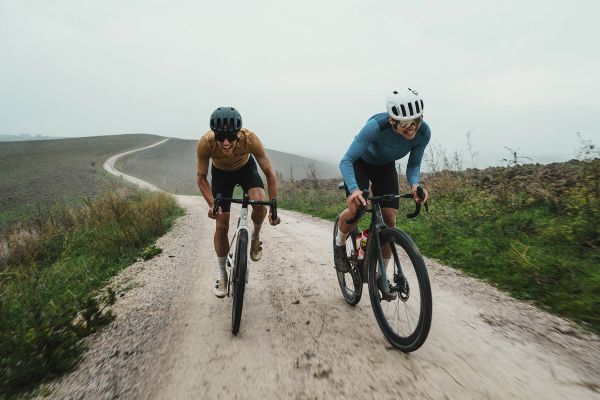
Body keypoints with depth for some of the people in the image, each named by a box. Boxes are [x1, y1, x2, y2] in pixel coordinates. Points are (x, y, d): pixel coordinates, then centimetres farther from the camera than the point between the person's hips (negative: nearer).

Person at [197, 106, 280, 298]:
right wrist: (211, 204, -35)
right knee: (221, 226, -2)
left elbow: (269, 173, -28)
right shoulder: (205, 143, -36)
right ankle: (221, 273, 19)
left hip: (246, 168, 0)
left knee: (260, 204, -30)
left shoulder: (249, 139, -38)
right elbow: (201, 177, -20)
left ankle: (255, 237, 5)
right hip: (221, 172, 1)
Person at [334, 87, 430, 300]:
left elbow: (413, 165, -11)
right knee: (355, 209, -27)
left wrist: (414, 185, -33)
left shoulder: (423, 132, -26)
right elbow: (346, 161, -37)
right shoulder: (376, 126, -39)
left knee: (390, 219, -8)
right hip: (361, 162, -3)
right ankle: (339, 244, 8)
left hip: (385, 166, 4)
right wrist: (354, 189, -55)